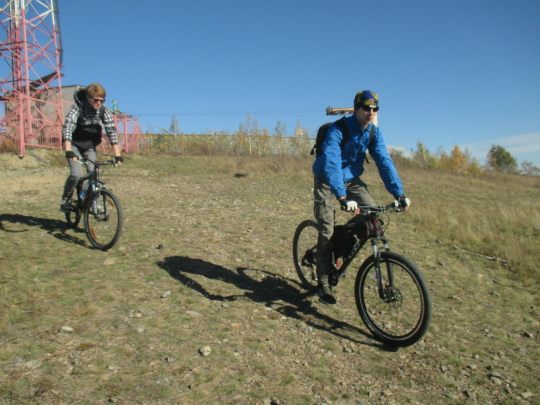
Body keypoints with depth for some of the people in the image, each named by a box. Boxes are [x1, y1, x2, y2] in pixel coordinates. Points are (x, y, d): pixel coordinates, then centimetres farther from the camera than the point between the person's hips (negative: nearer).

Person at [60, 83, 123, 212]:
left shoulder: (104, 111, -13)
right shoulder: (77, 109, -23)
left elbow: (112, 132, -16)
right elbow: (67, 129, -33)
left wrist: (117, 155, -25)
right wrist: (68, 152, -47)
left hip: (90, 146, 3)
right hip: (74, 145, -3)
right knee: (76, 174, -19)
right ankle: (65, 200, 4)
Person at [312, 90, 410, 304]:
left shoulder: (374, 132, -8)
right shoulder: (338, 129, -26)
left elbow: (384, 161, -11)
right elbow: (331, 163, -38)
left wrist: (399, 192, -21)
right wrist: (342, 197, -50)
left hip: (351, 179, 5)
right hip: (327, 181, -5)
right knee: (327, 231, -11)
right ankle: (323, 282, 2)